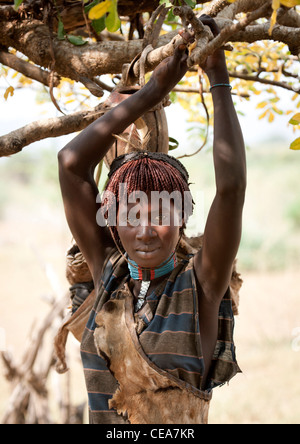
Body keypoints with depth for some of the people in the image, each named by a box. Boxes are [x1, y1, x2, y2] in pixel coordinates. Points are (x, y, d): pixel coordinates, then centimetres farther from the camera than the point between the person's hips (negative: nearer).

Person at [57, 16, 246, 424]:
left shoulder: (202, 284, -7)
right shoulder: (108, 272, 2)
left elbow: (232, 184, -19)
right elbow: (71, 162, -2)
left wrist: (219, 78, -11)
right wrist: (154, 89, 0)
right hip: (105, 421, 3)